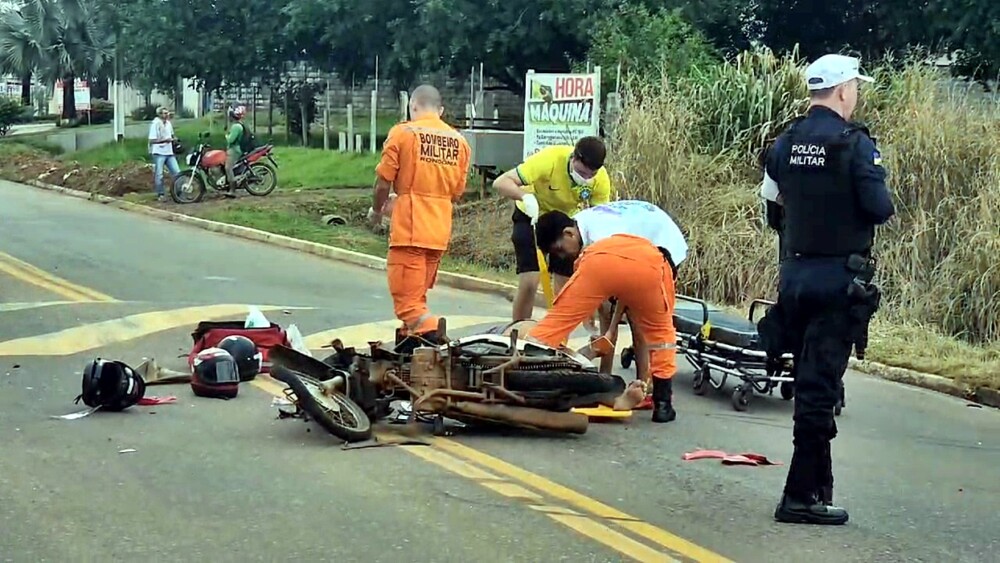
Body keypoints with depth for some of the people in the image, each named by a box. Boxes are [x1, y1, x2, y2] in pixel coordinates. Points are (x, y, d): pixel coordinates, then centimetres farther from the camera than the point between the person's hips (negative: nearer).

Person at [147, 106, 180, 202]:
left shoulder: (169, 123, 11)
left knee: (177, 172, 1)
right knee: (159, 175, -4)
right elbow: (151, 140, -14)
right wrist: (165, 140, -22)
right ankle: (160, 195, 4)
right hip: (159, 152, -6)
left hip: (169, 152, 6)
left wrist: (174, 138, 5)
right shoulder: (155, 124, -10)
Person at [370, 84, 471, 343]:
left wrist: (377, 210, 15)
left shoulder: (403, 133, -6)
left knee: (407, 300, -6)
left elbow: (384, 182, -4)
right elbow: (457, 193, 12)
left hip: (409, 228, -6)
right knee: (417, 297, 20)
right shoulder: (459, 141, 7)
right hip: (440, 231, 6)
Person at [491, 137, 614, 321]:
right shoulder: (550, 159, -35)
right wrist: (527, 197, -53)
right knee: (528, 283, -13)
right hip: (532, 217, -3)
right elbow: (501, 182, -36)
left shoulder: (601, 180, -24)